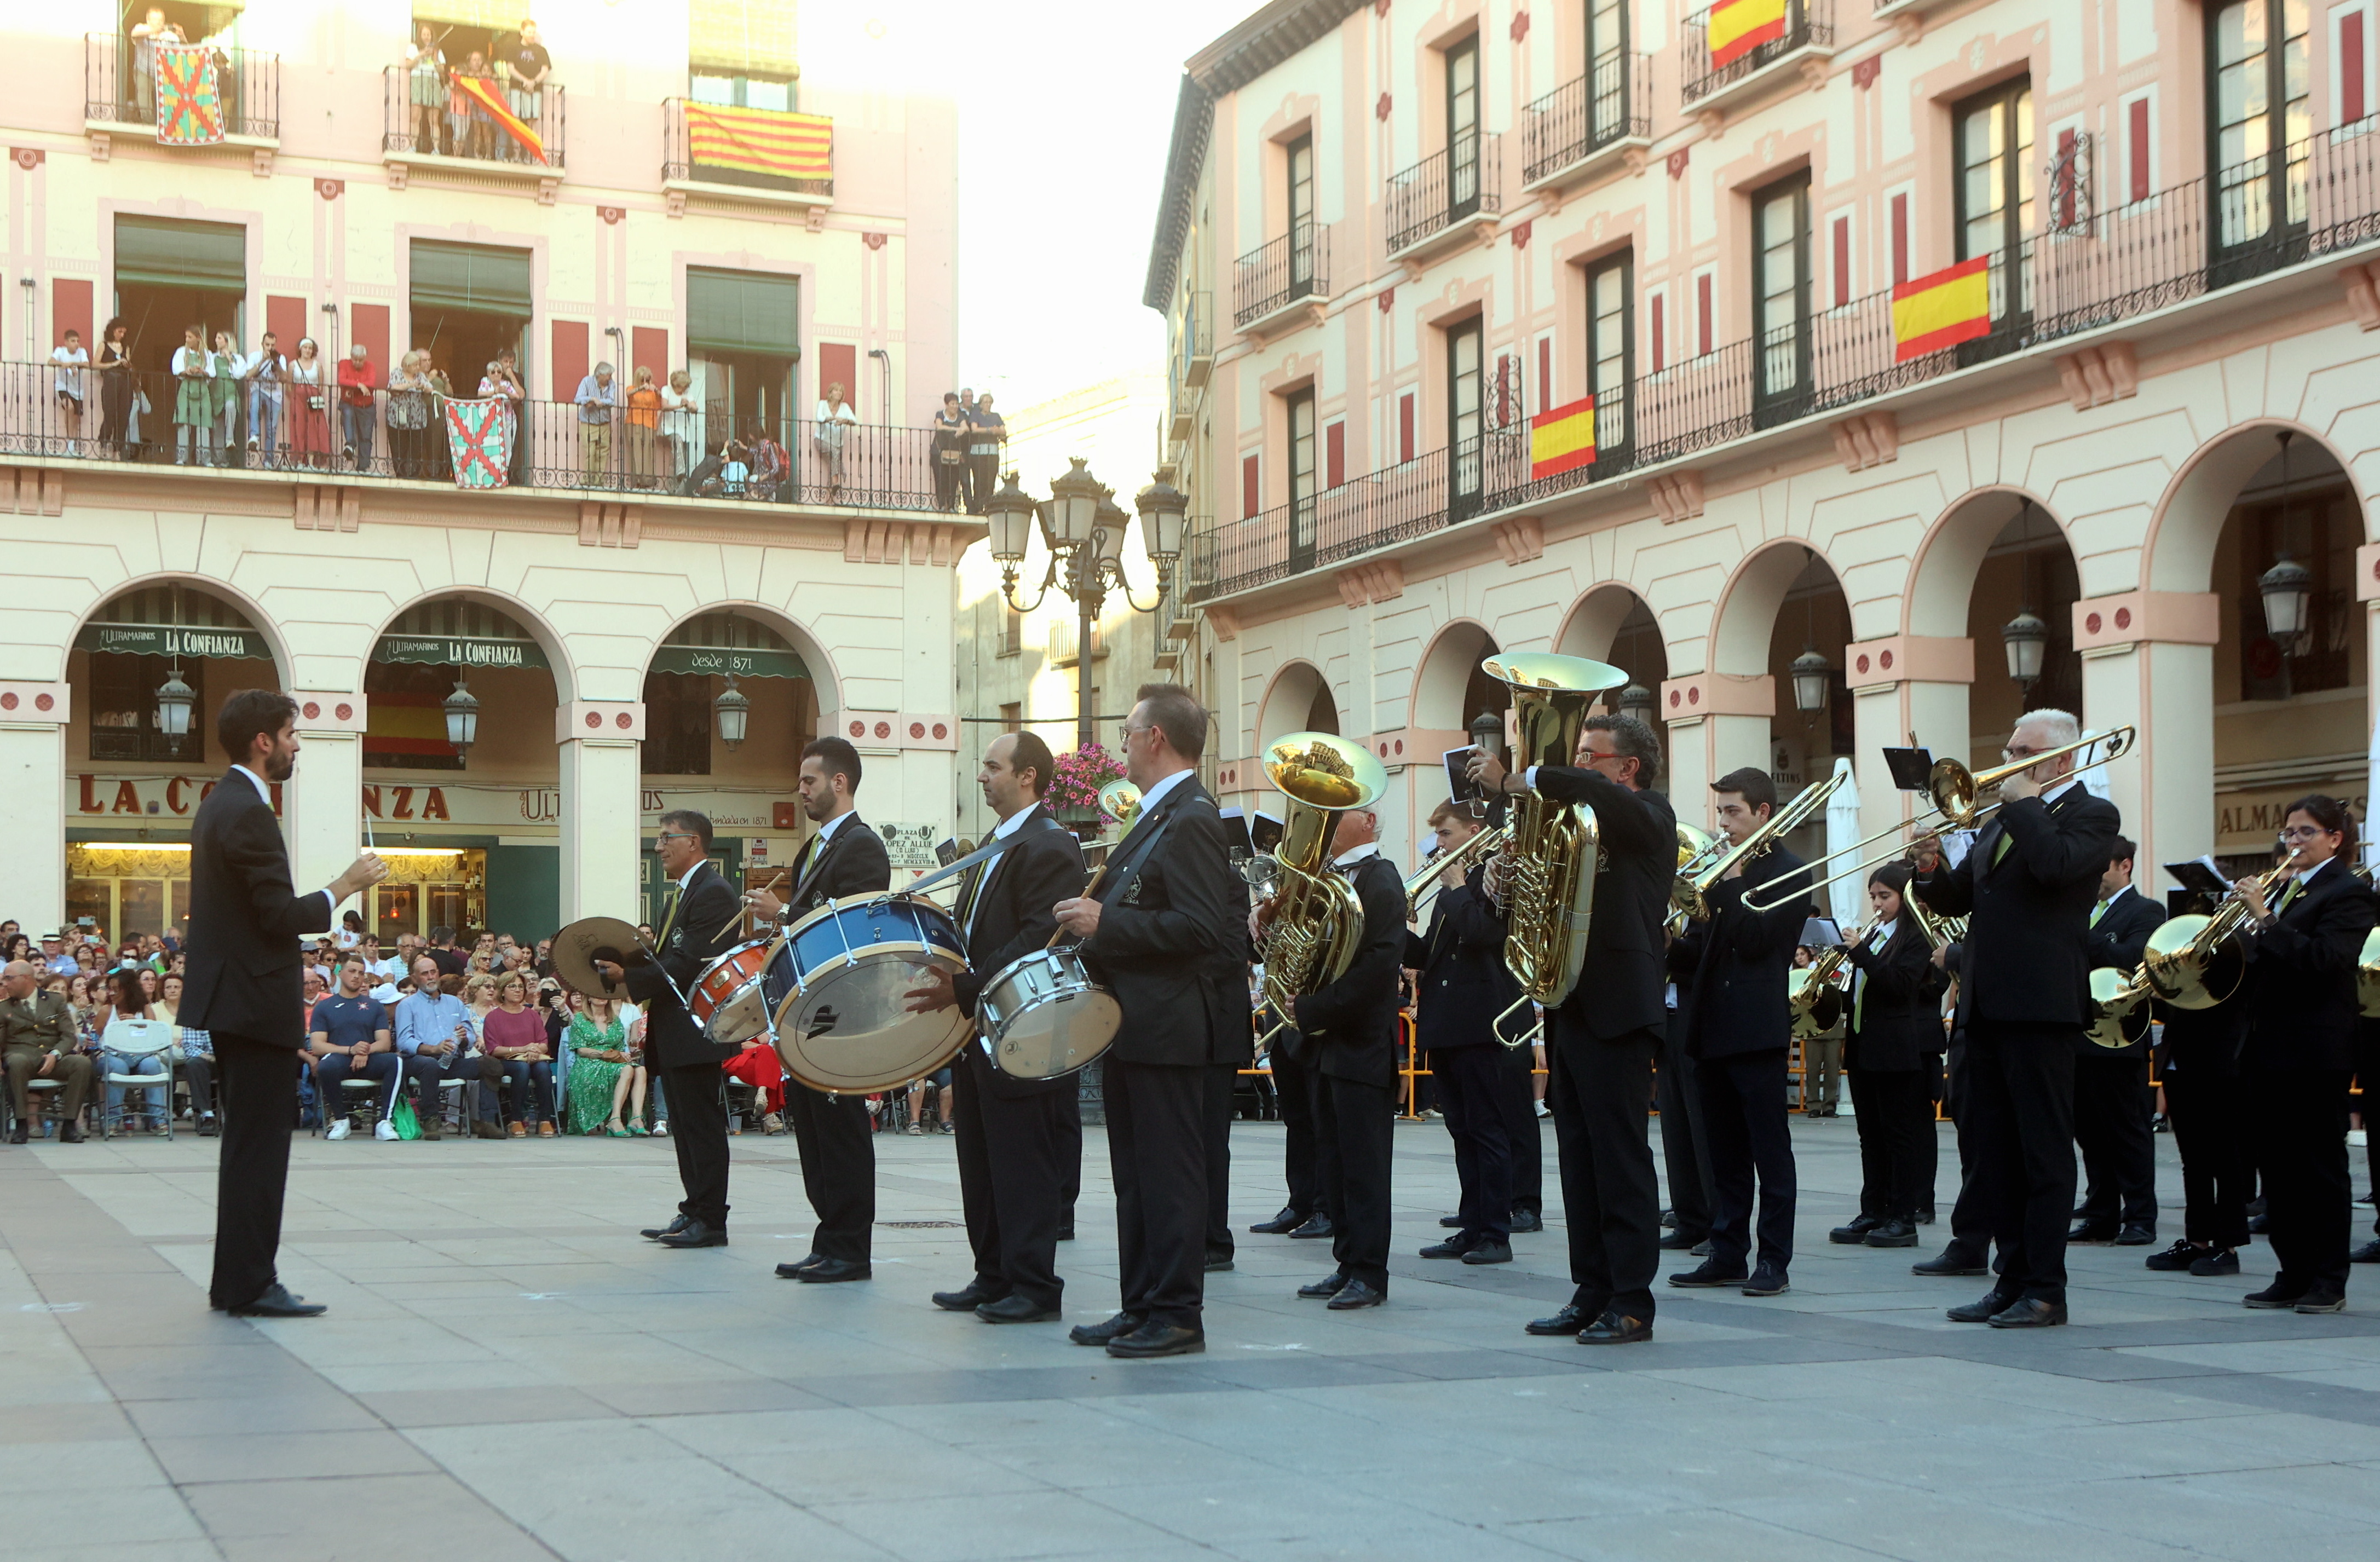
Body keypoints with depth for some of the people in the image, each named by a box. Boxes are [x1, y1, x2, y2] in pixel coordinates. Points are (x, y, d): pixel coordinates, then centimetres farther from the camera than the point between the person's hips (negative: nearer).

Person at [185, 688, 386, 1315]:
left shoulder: (219, 805, 15)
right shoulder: (249, 812, -17)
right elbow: (282, 916, -21)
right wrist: (344, 888, -9)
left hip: (229, 998, 11)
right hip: (257, 1001, -11)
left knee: (248, 1143, 14)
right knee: (261, 1143, -6)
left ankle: (235, 1281, 18)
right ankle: (250, 1285, -3)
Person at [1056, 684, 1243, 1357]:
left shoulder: (1193, 820, -15)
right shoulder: (1156, 819, 18)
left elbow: (1202, 928, -24)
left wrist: (1104, 923, -21)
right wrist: (1094, 918, 10)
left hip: (1168, 1029, -10)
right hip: (1131, 1025, 10)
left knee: (1169, 1175, -5)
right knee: (1135, 1177, 13)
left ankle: (1177, 1315, 1)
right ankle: (1140, 1307, 19)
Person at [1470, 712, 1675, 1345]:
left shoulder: (1649, 817, -4)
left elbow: (1594, 792, -26)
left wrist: (1512, 783, -24)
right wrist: (1507, 885, -2)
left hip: (1617, 1013, -8)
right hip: (1571, 1011, 8)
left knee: (1621, 1161, -6)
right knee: (1580, 1163, 10)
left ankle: (1632, 1303, -2)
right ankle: (1591, 1293, 16)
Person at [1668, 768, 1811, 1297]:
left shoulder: (1790, 873, -4)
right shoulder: (1720, 870, 17)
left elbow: (1756, 941, -15)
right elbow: (1702, 946, 15)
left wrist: (1729, 885, -12)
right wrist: (1678, 944, -5)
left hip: (1758, 1029, -7)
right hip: (1713, 1029, 7)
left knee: (1770, 1151, -3)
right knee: (1725, 1154, 10)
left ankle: (1773, 1260, -1)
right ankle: (1727, 1255, 15)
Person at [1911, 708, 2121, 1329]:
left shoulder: (2091, 815, -3)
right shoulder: (2001, 821, 20)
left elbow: (2056, 864, -23)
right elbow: (1957, 900, 18)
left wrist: (2025, 802, -11)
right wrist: (1933, 872, -2)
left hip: (2041, 1005, -8)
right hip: (1987, 1005, 8)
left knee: (2044, 1150, -4)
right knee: (1996, 1154, 10)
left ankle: (2046, 1290, -1)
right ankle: (2012, 1280, 17)